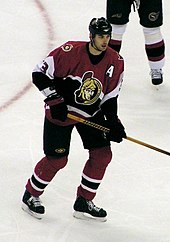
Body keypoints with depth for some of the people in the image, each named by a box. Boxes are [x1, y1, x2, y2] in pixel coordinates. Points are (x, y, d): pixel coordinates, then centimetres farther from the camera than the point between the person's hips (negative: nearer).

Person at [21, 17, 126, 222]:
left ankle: (83, 202, 13)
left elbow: (110, 96, 1)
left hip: (91, 114, 5)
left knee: (102, 154, -3)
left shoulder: (115, 62, -8)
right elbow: (40, 74, -18)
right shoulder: (70, 52, -23)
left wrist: (113, 122, -9)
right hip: (60, 112, -5)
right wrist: (54, 100, -22)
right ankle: (30, 195, 18)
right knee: (56, 159, -5)